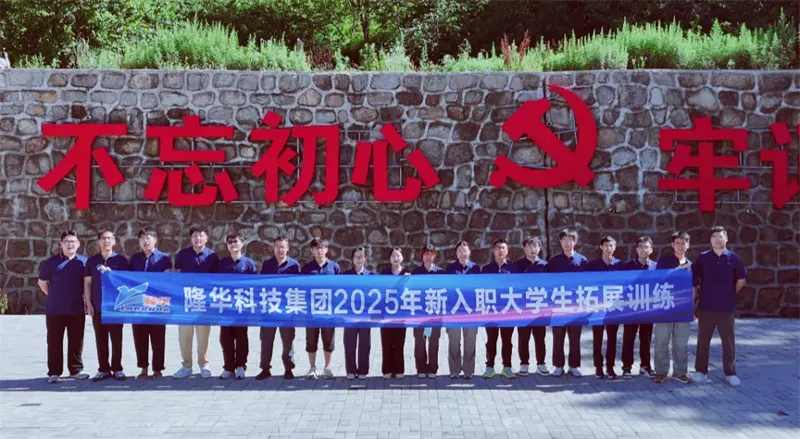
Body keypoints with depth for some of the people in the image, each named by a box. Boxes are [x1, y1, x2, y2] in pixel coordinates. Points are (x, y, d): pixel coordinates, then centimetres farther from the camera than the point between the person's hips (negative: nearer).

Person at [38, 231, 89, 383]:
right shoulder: (51, 262, -1)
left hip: (77, 309, 1)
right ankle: (54, 372, 8)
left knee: (76, 341, 8)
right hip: (55, 310, -1)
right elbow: (42, 282, 9)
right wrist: (54, 296, 6)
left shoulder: (84, 262, 3)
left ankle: (76, 370, 18)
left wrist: (84, 299, 5)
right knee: (54, 341, 3)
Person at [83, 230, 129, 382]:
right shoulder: (92, 261, 8)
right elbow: (87, 283, 8)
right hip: (98, 307, 2)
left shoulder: (121, 260, 2)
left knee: (116, 339, 2)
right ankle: (103, 369, 12)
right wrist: (89, 304, 2)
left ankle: (117, 369, 11)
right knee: (100, 340, 5)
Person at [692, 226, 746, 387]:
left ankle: (730, 373, 15)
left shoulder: (734, 258, -1)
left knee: (728, 342, 5)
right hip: (706, 307, 0)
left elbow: (741, 280, 10)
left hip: (727, 308, 0)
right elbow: (695, 279, 9)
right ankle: (701, 371, 17)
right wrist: (703, 293, 6)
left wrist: (730, 295, 11)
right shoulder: (702, 257, 0)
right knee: (703, 341, 7)